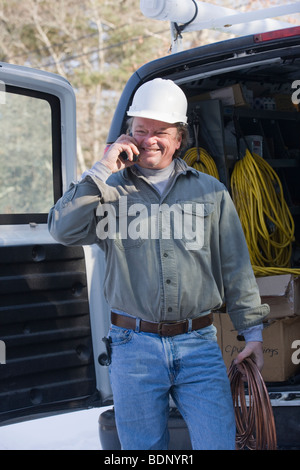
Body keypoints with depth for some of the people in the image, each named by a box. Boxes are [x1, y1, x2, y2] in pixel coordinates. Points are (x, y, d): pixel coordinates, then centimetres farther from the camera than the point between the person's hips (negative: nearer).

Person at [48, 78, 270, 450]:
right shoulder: (111, 190, 8)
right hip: (133, 345, 0)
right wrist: (102, 169, -8)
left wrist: (252, 332, 8)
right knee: (143, 447, 8)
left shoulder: (210, 192, 11)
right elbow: (63, 229, -8)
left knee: (218, 443, -5)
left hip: (199, 345, 1)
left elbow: (236, 268, 12)